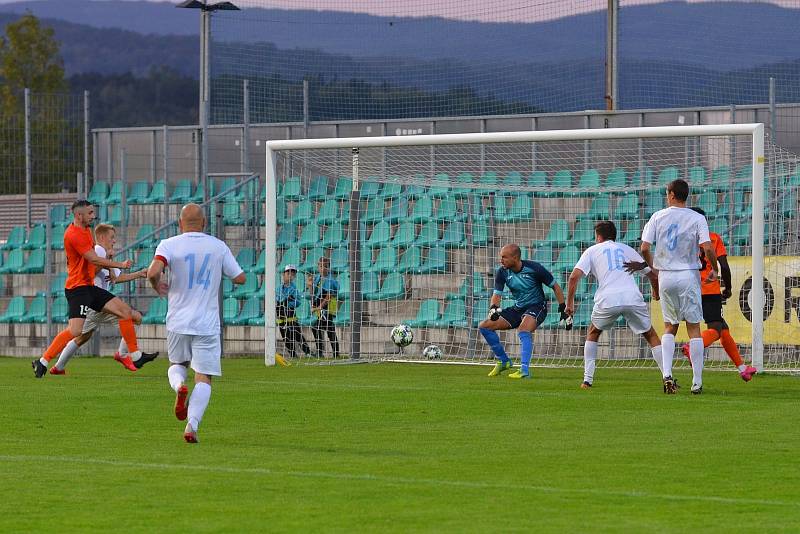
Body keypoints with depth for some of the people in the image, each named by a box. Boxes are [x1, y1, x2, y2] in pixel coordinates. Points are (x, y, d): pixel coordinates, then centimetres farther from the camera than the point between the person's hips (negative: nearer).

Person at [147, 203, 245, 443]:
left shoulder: (169, 245, -4)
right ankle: (192, 424, -17)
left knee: (177, 364, 24)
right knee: (203, 378, 1)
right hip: (207, 324, 0)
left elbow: (153, 272, -20)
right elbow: (240, 278, 7)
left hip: (178, 322, 0)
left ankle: (179, 386, -8)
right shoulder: (218, 247, 2)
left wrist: (157, 287, 2)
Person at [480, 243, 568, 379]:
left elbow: (555, 286, -8)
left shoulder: (533, 268, -18)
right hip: (518, 308, 7)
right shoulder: (502, 272, -6)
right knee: (484, 326, -1)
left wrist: (563, 308, -13)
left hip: (537, 307, -7)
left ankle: (524, 370, -42)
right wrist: (493, 308, -31)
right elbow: (496, 294, -7)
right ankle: (503, 361, 11)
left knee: (523, 329, -38)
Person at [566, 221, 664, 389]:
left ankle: (587, 379, 16)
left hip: (607, 301, -1)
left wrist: (569, 304, 11)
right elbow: (652, 274, 27)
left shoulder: (592, 251, 19)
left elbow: (574, 276, 4)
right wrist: (656, 292, 47)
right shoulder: (627, 249, 26)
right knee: (651, 335, 15)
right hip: (633, 298, 1)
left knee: (593, 333, 24)